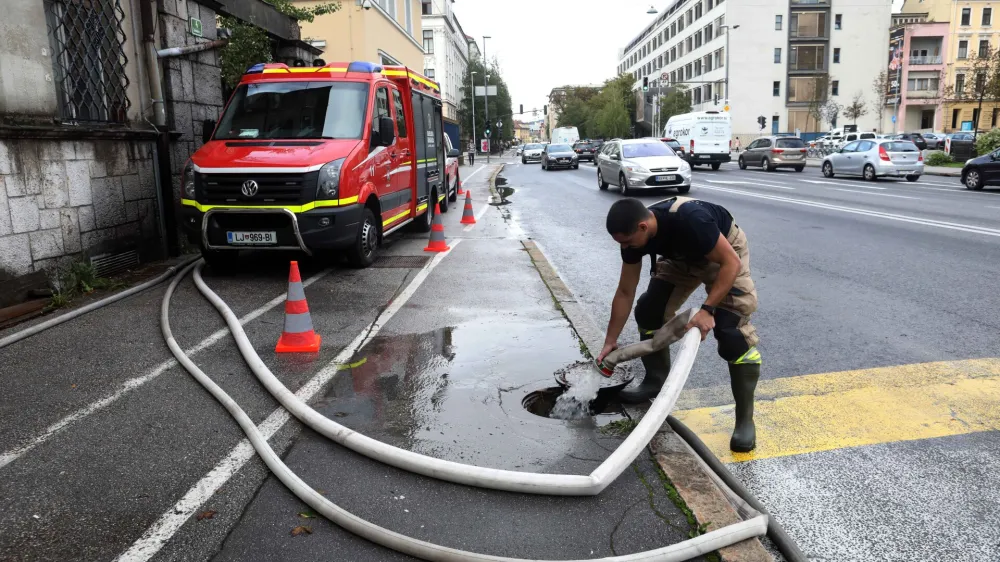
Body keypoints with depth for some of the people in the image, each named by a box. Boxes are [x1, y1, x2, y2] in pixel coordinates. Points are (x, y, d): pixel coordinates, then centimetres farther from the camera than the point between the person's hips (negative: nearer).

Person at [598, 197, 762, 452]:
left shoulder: (689, 220, -41)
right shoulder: (634, 234, -20)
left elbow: (731, 262, -31)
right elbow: (625, 292, -9)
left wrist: (707, 310, -36)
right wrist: (610, 341, -5)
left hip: (724, 253, -6)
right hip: (682, 256, 6)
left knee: (733, 330, -18)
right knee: (649, 310, -5)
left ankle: (745, 419, -9)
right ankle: (656, 380, 16)